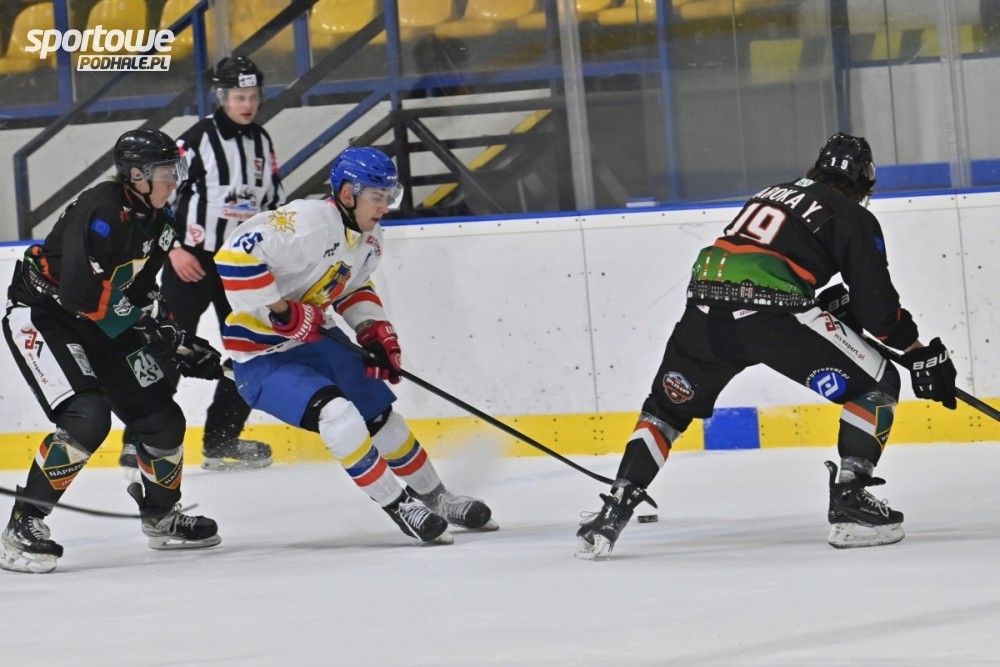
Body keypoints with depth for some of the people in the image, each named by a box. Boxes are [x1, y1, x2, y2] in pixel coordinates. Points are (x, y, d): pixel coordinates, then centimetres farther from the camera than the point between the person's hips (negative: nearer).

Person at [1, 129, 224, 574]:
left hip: (99, 325, 9)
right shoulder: (101, 212, -26)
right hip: (40, 315, -9)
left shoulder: (160, 223, 3)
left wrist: (178, 340, 2)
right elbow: (82, 294, -31)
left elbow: (141, 292, 14)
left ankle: (162, 517, 32)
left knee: (161, 417, 7)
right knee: (87, 418, -26)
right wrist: (150, 329, -23)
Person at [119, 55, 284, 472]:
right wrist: (174, 248, -18)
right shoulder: (199, 140, -12)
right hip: (192, 262, -7)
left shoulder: (262, 143, 9)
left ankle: (221, 441, 14)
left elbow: (274, 201, 19)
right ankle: (138, 441, -7)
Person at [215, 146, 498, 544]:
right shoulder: (308, 223, -29)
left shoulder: (368, 240, 2)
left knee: (380, 412, 14)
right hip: (260, 355, -9)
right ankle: (399, 507, -15)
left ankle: (435, 498, 33)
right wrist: (284, 313, -31)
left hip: (313, 340, 9)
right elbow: (235, 256, -37)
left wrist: (375, 331, 4)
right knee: (336, 411, -27)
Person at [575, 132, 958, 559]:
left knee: (666, 409, 25)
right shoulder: (853, 216, 11)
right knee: (876, 385, 8)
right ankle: (849, 503, -1)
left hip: (705, 301, 6)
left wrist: (835, 307, 41)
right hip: (771, 311, -6)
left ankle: (613, 513, 12)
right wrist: (920, 355, 13)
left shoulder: (772, 195, 31)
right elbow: (876, 301, 6)